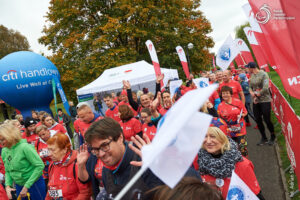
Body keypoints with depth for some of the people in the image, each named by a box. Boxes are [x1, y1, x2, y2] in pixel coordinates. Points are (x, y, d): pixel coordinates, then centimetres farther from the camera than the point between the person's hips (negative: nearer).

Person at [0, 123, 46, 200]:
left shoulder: (24, 147, -21)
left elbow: (40, 166, -22)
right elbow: (7, 171, 10)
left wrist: (27, 186, -18)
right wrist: (8, 185, -8)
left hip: (34, 184, -6)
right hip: (19, 186, 6)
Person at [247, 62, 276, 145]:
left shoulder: (263, 74, -12)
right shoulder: (252, 76, 8)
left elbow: (265, 88, -19)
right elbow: (250, 87, 10)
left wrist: (257, 94, -10)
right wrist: (252, 93, -10)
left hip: (265, 100, -6)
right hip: (256, 101, 6)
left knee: (267, 120, -2)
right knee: (258, 120, 8)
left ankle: (273, 137, 23)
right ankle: (264, 138, 24)